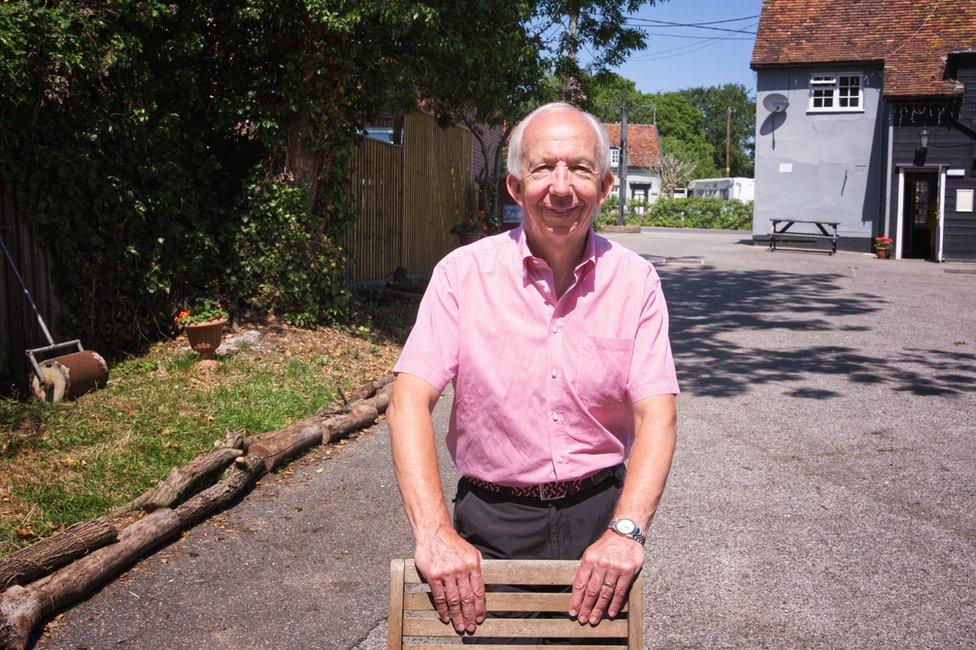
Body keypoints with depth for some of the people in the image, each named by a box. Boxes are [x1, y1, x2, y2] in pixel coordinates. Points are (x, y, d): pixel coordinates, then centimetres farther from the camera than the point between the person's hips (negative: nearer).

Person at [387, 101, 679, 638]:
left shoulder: (635, 281, -6)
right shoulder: (463, 273, -10)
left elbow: (656, 413, -11)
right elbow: (410, 399, -16)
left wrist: (626, 531, -26)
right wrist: (433, 532, -28)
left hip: (599, 511, 2)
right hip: (491, 520, -1)